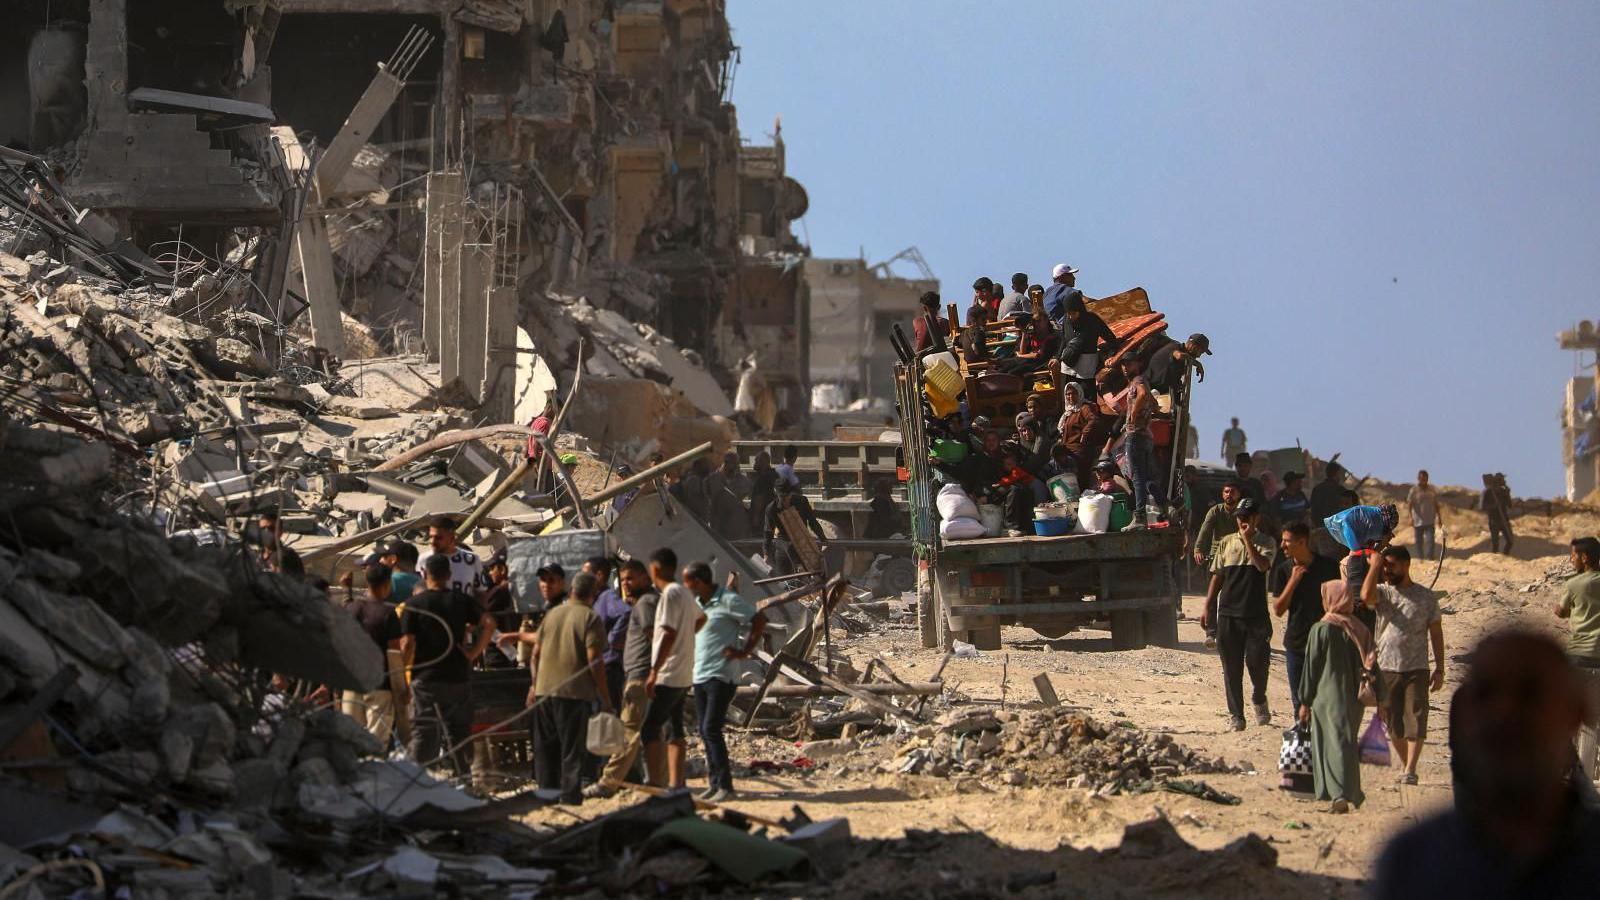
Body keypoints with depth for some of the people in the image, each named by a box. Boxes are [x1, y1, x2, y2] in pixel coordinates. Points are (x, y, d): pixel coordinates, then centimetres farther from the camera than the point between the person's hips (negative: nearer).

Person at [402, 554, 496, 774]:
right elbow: (489, 623, -7)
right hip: (458, 677, 3)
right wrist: (473, 652, -1)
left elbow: (409, 644, -10)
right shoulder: (462, 601, 5)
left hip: (426, 679, -3)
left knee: (423, 734, 1)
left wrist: (407, 668, 3)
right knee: (458, 735, 10)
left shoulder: (414, 603, -4)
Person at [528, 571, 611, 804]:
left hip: (544, 690, 5)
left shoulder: (552, 614, 11)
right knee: (572, 750, 0)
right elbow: (594, 660, -13)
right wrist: (605, 698, -8)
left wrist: (535, 684, 24)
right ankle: (570, 799, -2)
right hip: (575, 692, -5)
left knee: (546, 749, 14)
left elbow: (536, 652, 14)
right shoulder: (590, 618, -8)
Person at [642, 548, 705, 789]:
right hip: (683, 676, 10)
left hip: (668, 676, -10)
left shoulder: (670, 594, -15)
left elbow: (669, 635, -22)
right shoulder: (684, 593, 14)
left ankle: (656, 785, -14)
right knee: (673, 731, 12)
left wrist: (654, 672, -22)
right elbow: (701, 618, 34)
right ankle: (675, 784, 12)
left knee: (649, 729, -10)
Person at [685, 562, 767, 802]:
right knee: (705, 731, 8)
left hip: (720, 676, -8)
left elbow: (760, 620, -10)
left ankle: (725, 786, -10)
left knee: (711, 729, -13)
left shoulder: (728, 601, -10)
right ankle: (714, 783, 14)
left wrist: (745, 651, -11)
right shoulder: (696, 604, 14)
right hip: (699, 675, 8)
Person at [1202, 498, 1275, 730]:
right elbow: (1217, 576, 13)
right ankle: (1236, 715, 10)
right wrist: (1207, 607, 9)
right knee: (1231, 667, 3)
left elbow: (1262, 565, -18)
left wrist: (1248, 539, -16)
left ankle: (1259, 702, 24)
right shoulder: (1226, 542, 10)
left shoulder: (1265, 543, 2)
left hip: (1256, 614, -2)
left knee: (1257, 662, -5)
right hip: (1228, 614, 2)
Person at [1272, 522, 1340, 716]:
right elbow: (1278, 610, -2)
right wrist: (1293, 581, -13)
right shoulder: (1283, 570, 1)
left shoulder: (1328, 567, -4)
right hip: (1296, 642, 2)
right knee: (1299, 700, 6)